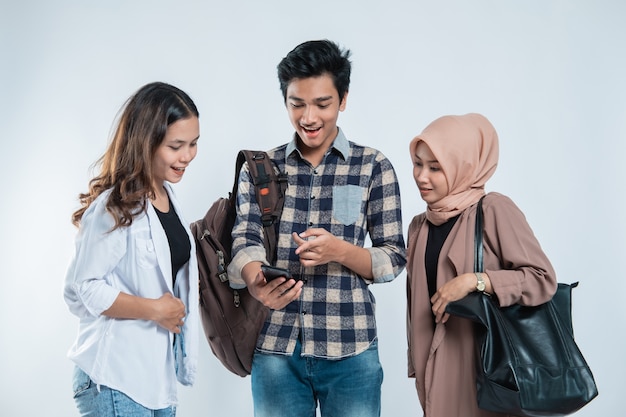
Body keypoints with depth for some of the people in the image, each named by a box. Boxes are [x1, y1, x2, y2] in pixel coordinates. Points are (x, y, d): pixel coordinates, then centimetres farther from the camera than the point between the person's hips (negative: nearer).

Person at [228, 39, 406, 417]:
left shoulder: (373, 167, 1)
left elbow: (395, 259, 0)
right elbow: (245, 239, -5)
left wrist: (340, 250, -20)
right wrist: (255, 281, -28)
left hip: (350, 349, -1)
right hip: (275, 348, 1)